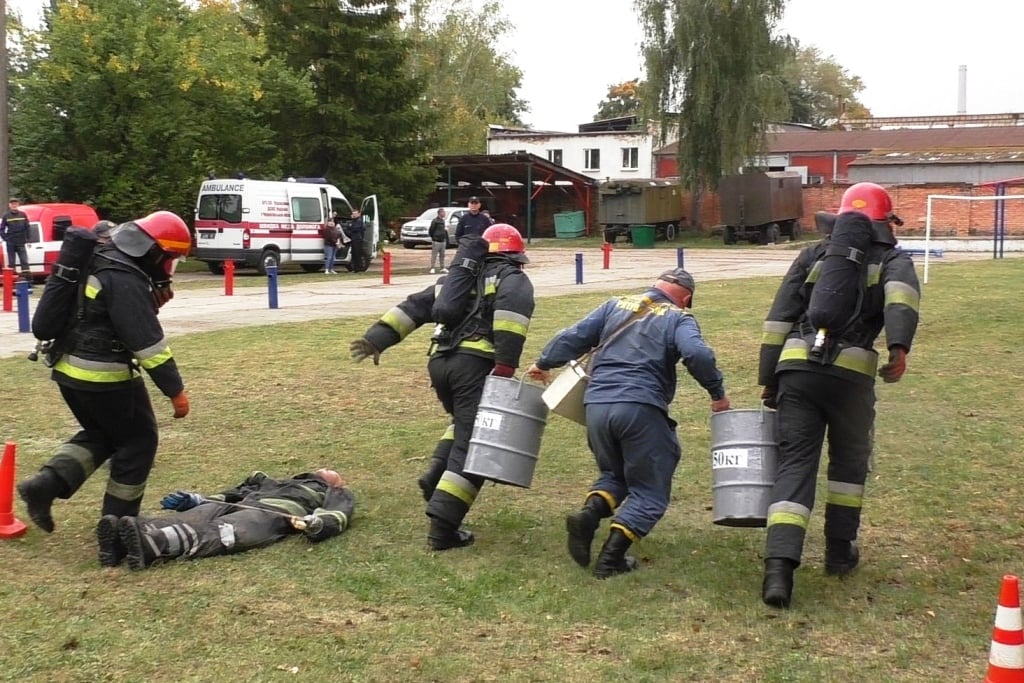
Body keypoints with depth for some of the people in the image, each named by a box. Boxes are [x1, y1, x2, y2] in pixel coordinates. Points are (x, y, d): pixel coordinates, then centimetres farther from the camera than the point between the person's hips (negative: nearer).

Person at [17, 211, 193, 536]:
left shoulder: (101, 260, 10)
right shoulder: (125, 281, -21)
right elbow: (148, 342, -22)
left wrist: (152, 297, 1)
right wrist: (176, 390, -17)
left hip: (70, 368, 9)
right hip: (104, 375, -9)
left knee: (100, 434, 24)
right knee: (138, 440, 7)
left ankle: (46, 484, 7)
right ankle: (118, 522, 13)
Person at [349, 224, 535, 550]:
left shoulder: (456, 277, 29)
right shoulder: (513, 279, 10)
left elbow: (415, 307, 19)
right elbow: (511, 311, -13)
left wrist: (376, 339, 13)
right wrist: (506, 366, -20)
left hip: (440, 362, 7)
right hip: (475, 364, -6)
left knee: (465, 424, 31)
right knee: (472, 444, -4)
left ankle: (437, 476, 12)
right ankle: (443, 526, -10)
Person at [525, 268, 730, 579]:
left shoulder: (615, 305, 19)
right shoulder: (679, 318, 7)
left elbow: (574, 337, 16)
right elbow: (697, 355, -11)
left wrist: (544, 363, 29)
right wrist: (718, 393, 0)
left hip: (596, 407, 5)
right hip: (641, 410, -5)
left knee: (614, 474, 26)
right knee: (649, 489, 9)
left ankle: (589, 513, -3)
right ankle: (612, 557, -4)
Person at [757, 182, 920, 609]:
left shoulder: (814, 254, 21)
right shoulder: (892, 260, 15)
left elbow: (780, 317, 13)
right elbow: (901, 294, -11)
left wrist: (768, 379, 14)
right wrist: (899, 347, -22)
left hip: (796, 367, 2)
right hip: (851, 375, -1)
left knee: (795, 464, 1)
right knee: (849, 460, 21)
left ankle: (779, 567, -14)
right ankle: (839, 552, 29)